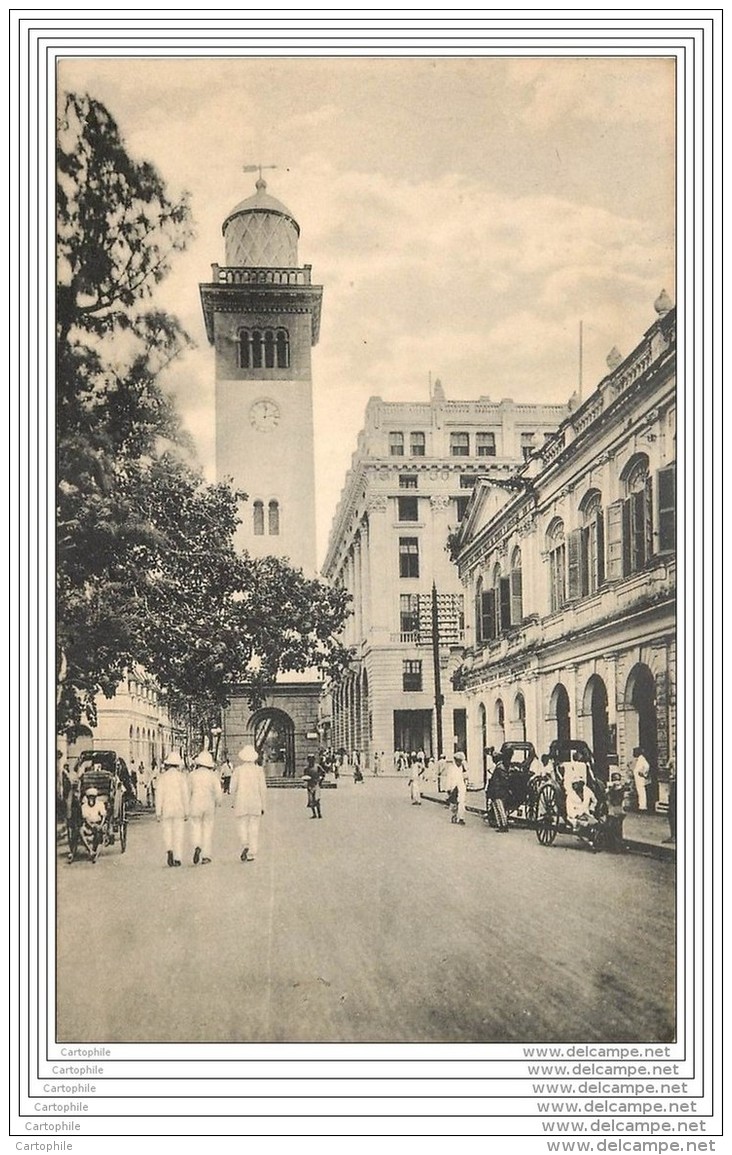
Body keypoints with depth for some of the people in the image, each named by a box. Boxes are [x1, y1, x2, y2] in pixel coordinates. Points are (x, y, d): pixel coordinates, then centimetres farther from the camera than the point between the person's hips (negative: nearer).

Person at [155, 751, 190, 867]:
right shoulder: (182, 777, -2)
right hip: (179, 810, 0)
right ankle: (177, 859, 5)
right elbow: (185, 795, -3)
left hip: (166, 810, 0)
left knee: (167, 832, 10)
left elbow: (159, 795, -5)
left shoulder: (162, 777, -3)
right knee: (178, 834, 6)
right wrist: (186, 813, 3)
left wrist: (158, 813, 0)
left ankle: (169, 851, -15)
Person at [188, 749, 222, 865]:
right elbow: (218, 793, -5)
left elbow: (188, 792, 1)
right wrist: (215, 805, 12)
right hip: (209, 805, 1)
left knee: (196, 829, 8)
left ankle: (197, 847, -20)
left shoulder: (192, 775, -4)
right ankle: (206, 856, 8)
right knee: (208, 830, 9)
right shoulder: (213, 775, -3)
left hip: (195, 805, -1)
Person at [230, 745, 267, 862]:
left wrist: (233, 802, 12)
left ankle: (245, 845, -15)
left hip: (241, 803, 0)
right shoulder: (259, 770, -2)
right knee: (254, 828, 7)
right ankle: (251, 854, 7)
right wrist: (263, 806, 5)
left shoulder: (238, 770, -4)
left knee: (243, 825, 10)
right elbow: (263, 789, -2)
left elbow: (233, 787, -3)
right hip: (256, 802, 1)